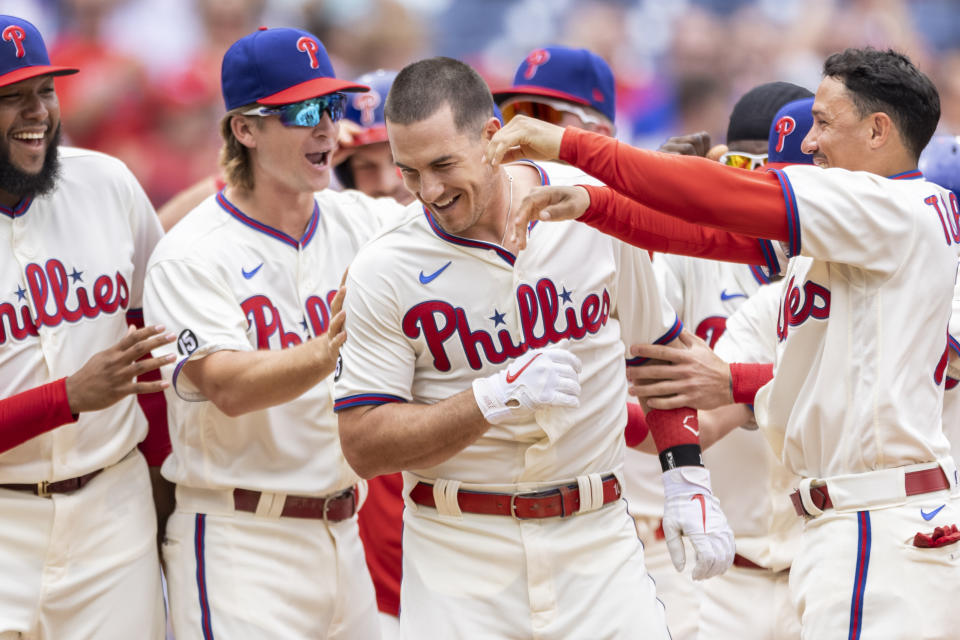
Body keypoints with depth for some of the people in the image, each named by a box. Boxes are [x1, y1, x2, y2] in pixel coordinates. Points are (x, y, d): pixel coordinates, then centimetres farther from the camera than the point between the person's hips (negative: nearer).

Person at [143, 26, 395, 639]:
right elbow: (229, 388, -22)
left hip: (341, 535, 6)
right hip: (239, 543, -6)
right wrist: (330, 353, -40)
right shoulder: (192, 255, -9)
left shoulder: (358, 221, 8)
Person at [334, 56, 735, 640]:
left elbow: (659, 348, 14)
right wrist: (497, 396, -21)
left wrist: (687, 478, 6)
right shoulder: (383, 271, -7)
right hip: (457, 550, -1)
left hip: (596, 537, 1)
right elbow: (363, 445, -10)